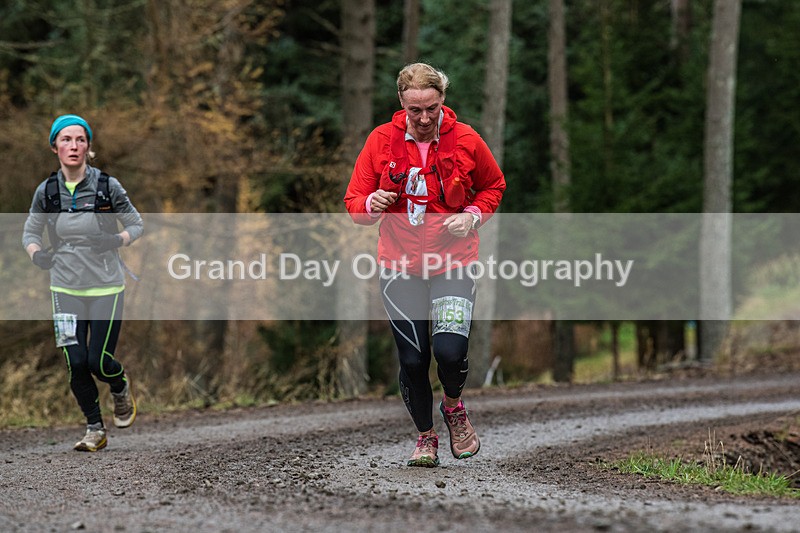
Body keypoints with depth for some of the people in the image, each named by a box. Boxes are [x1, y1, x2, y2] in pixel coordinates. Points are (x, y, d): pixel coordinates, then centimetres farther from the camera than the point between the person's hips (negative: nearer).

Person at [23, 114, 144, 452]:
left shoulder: (107, 186, -8)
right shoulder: (46, 191, -2)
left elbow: (136, 225, 3)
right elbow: (30, 232, 10)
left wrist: (115, 240, -17)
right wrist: (36, 254, -10)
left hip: (106, 288, -2)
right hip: (66, 289, 2)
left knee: (99, 362, -7)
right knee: (76, 363, -4)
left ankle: (122, 388, 29)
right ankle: (95, 430, 14)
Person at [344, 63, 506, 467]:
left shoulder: (465, 140, -4)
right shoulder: (381, 141, -2)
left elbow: (493, 186, 14)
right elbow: (354, 203, 4)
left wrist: (473, 216, -5)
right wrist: (372, 204, -19)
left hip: (454, 264, -1)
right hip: (399, 266, 1)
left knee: (450, 350, -19)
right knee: (412, 360, 0)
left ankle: (453, 406, 15)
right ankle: (426, 436, 24)